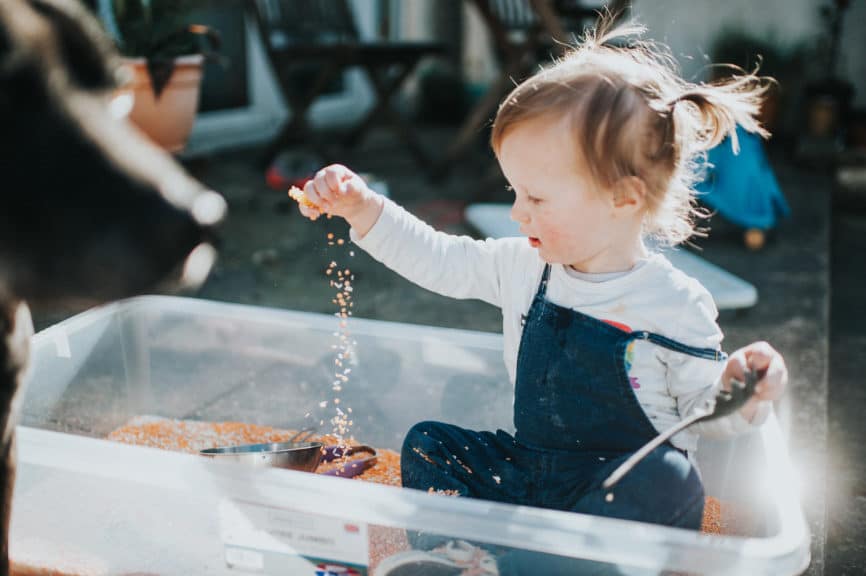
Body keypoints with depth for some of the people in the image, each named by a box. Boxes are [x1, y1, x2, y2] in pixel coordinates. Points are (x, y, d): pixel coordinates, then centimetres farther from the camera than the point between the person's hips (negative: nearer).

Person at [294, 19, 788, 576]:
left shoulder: (676, 304, -13)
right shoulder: (526, 268, 1)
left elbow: (701, 411, -5)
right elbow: (439, 259, 9)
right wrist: (362, 207, 2)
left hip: (619, 484, -5)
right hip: (526, 468, 5)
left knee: (668, 479, -35)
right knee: (430, 441, -2)